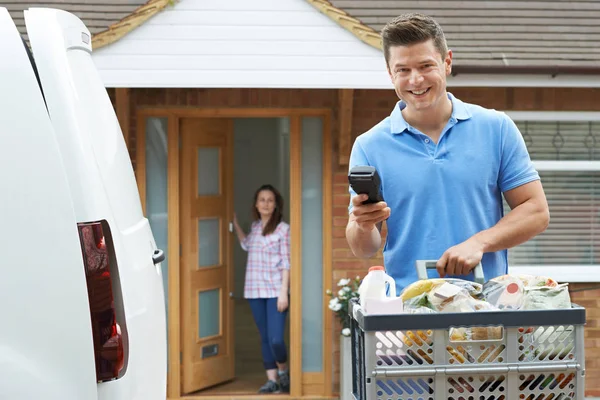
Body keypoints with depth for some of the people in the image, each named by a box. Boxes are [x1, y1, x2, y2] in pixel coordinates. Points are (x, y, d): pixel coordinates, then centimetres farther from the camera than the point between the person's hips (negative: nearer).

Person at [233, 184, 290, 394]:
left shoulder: (283, 229, -6)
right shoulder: (255, 226, 11)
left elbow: (286, 263, -8)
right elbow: (246, 245, 33)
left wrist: (283, 292, -14)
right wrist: (235, 225, 25)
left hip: (275, 291, -5)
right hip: (255, 290, 5)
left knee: (276, 339, -11)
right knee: (265, 338, 8)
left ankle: (283, 371, 14)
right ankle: (272, 380, 14)